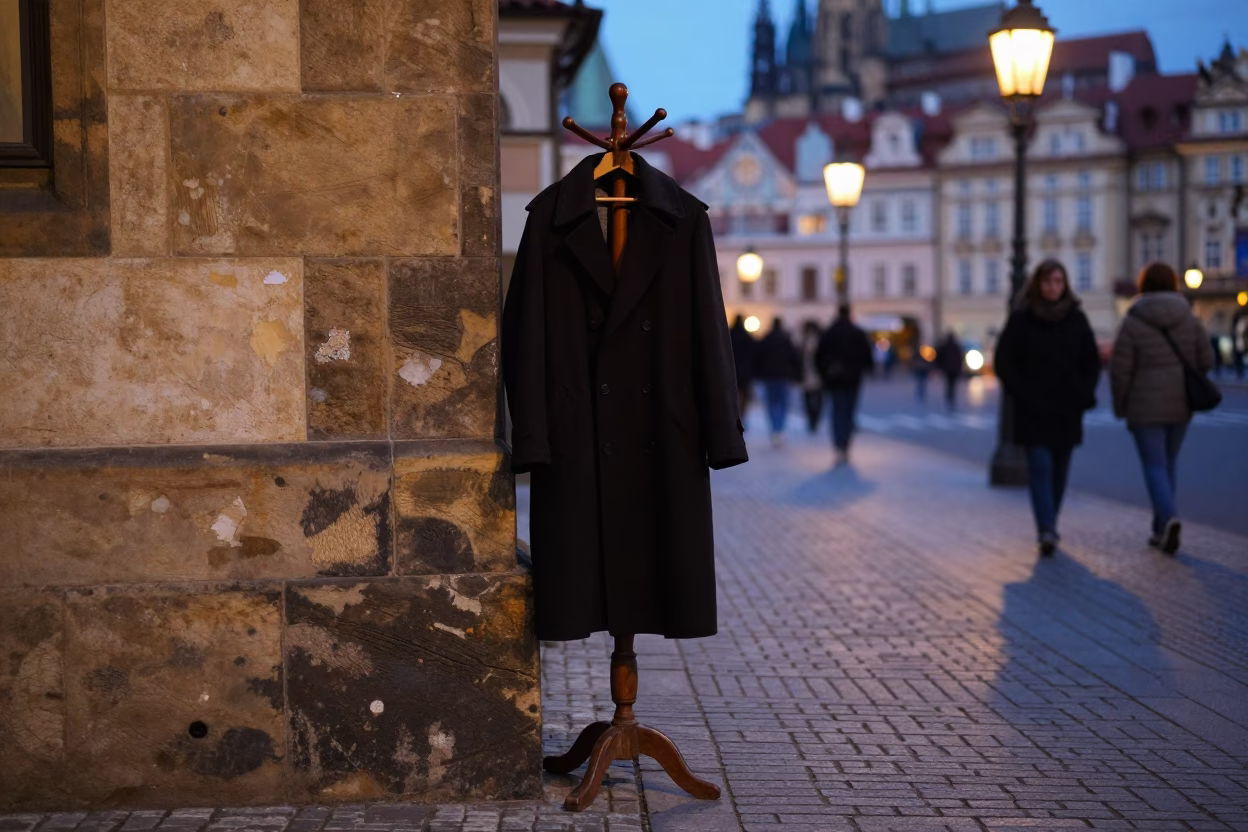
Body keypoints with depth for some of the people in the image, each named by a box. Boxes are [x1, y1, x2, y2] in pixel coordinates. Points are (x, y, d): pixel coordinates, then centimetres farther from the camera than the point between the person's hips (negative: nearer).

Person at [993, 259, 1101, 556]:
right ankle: (1047, 531, -21)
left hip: (1066, 411, 3)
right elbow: (1003, 362, -1)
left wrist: (1084, 395, 0)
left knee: (1059, 471, 8)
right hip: (1033, 410, -3)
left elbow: (1091, 362, 13)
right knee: (1040, 468, -13)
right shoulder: (1021, 319, -2)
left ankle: (1048, 527, 21)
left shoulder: (1076, 319, 7)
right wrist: (1021, 394, -9)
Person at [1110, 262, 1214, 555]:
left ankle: (1170, 519, -26)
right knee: (1167, 465, 18)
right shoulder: (1189, 319, 1)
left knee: (1155, 468, -1)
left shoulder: (1132, 322, -10)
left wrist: (1119, 406, 2)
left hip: (1145, 406, -4)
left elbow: (1120, 369, -11)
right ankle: (1161, 529, 21)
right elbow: (1205, 360, 1)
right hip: (1180, 404, 4)